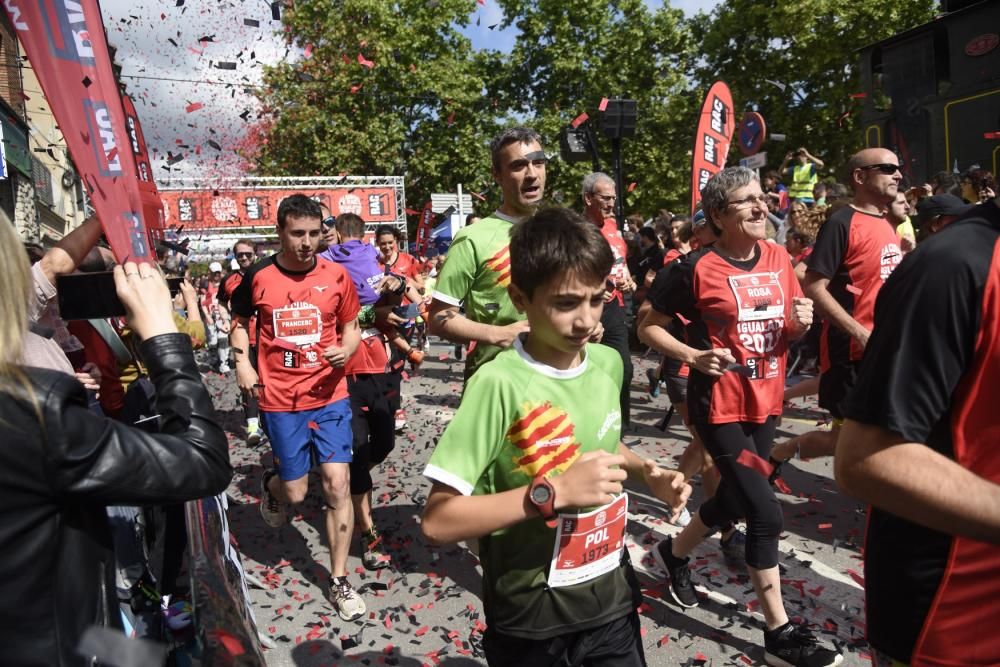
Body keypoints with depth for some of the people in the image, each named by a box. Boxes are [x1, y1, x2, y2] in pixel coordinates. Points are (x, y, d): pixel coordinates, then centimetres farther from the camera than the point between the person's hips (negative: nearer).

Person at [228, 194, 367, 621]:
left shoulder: (336, 276, -1)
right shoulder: (258, 276, -3)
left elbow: (352, 328, 9)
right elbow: (240, 322, 14)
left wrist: (346, 350, -13)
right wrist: (242, 362, -2)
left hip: (329, 395, 0)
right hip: (280, 399, 0)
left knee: (337, 484, -4)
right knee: (295, 493, 6)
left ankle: (340, 581, 13)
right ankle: (270, 484, 46)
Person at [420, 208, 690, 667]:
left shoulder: (608, 363, -3)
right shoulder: (499, 384, -23)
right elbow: (437, 520, -24)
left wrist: (646, 473, -2)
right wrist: (553, 492, -30)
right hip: (532, 620, -4)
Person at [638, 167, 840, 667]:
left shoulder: (779, 259, 3)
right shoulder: (697, 268, -15)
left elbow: (787, 332, 14)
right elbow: (648, 326, -8)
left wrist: (800, 324, -9)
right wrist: (693, 355, -22)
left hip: (765, 402, 7)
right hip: (719, 406, -7)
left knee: (735, 499, 19)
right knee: (766, 514, -7)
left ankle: (673, 553, 46)